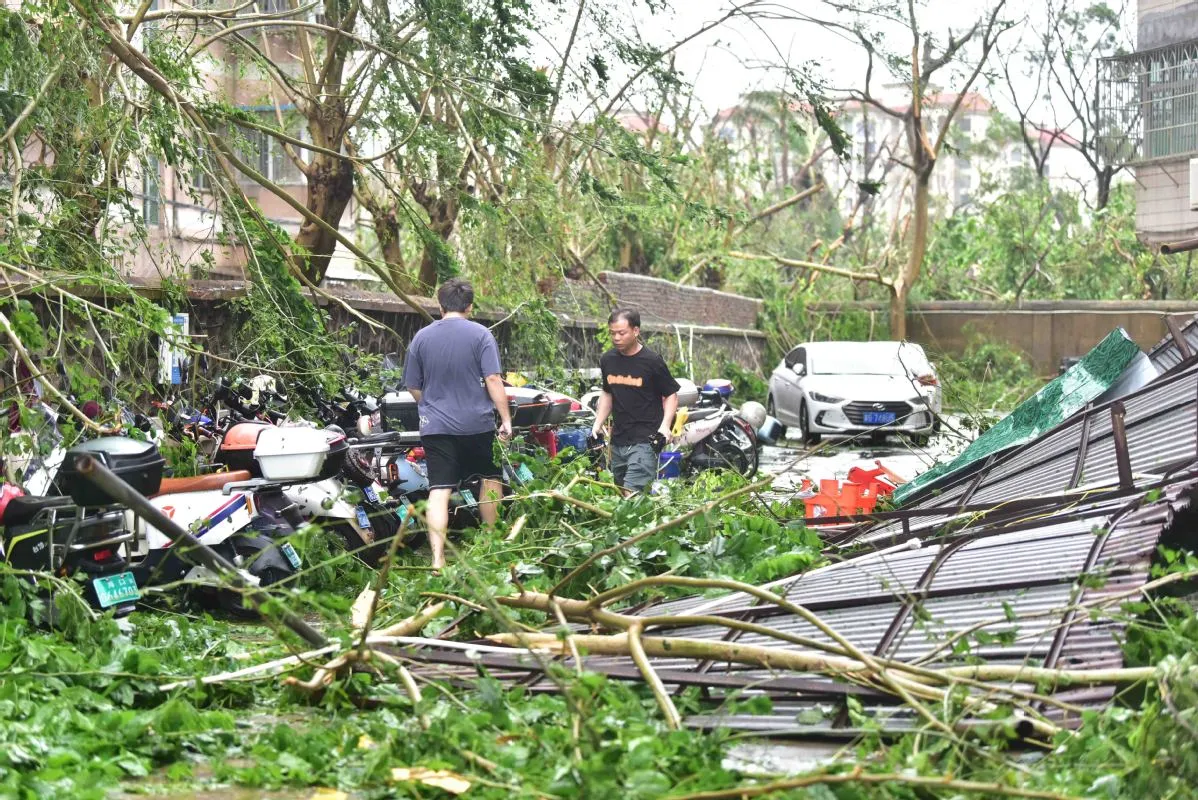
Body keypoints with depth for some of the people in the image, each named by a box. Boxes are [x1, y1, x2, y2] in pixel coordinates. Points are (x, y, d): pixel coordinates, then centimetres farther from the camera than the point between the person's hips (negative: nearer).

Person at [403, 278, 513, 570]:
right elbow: (493, 381, -11)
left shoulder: (421, 337, 4)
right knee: (491, 478, 19)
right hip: (477, 424, -1)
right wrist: (506, 418, -6)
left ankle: (437, 559, -11)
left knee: (439, 490, -3)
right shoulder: (481, 335, -5)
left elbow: (413, 387, 10)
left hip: (435, 426, 2)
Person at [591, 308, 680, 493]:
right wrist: (598, 424, 11)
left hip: (645, 441, -6)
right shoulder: (607, 360, 9)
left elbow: (671, 395, -1)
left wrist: (665, 426, -16)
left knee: (632, 494, -18)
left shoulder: (652, 362, -8)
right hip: (618, 441, 6)